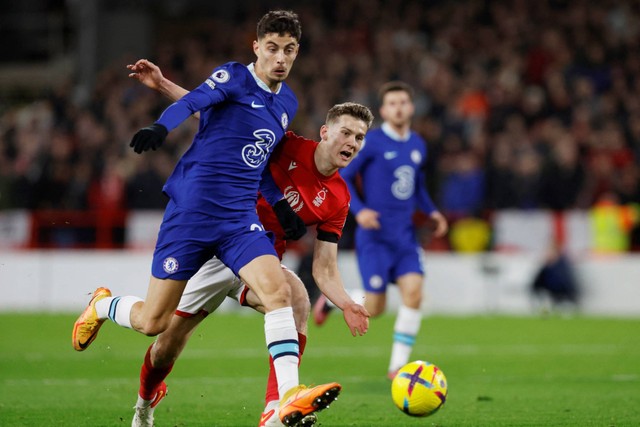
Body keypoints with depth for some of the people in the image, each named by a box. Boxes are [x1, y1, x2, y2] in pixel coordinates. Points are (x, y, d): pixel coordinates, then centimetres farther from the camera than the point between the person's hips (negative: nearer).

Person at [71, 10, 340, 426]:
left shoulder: (288, 102, 14)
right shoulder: (234, 77, -5)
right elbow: (194, 101, -25)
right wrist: (161, 127, -44)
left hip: (240, 218, 5)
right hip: (191, 211, -5)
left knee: (278, 289, -22)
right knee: (153, 322, 1)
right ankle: (100, 305, 36)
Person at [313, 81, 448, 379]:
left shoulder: (418, 145, 11)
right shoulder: (371, 142, -8)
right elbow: (343, 178, -6)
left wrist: (431, 212, 8)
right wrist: (359, 210, -20)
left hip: (405, 236, 5)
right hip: (375, 236, -5)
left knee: (413, 292, -14)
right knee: (374, 309, -7)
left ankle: (397, 367, -5)